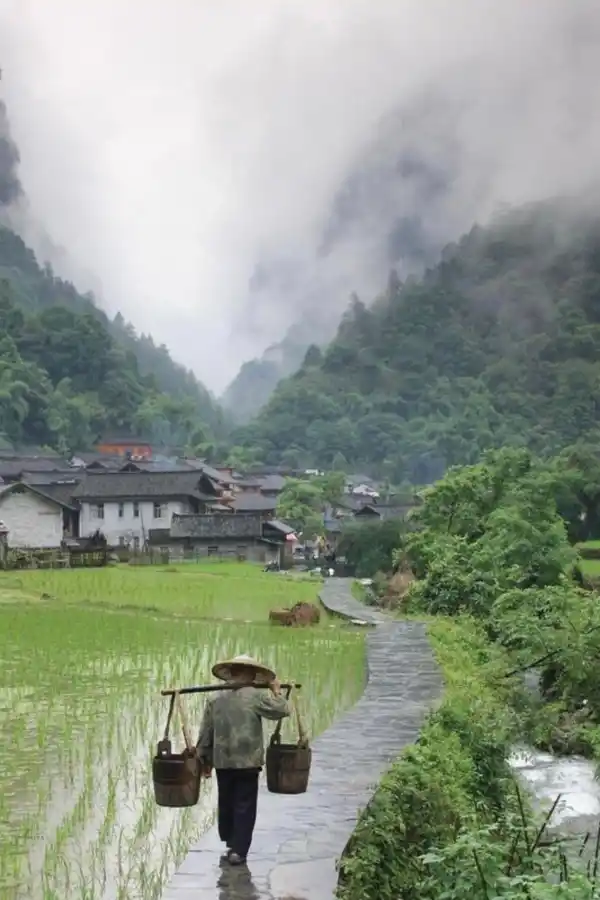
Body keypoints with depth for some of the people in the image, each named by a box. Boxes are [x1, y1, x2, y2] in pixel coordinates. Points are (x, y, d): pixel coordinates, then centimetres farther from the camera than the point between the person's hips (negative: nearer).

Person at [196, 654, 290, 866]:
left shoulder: (216, 699, 4)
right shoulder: (256, 696, -10)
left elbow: (205, 732, 7)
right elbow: (282, 710, -10)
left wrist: (204, 758, 17)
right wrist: (276, 691, 7)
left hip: (222, 761, 4)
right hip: (247, 761, -4)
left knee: (226, 804, 18)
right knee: (245, 806, 5)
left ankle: (230, 844, 30)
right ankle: (238, 850, 3)